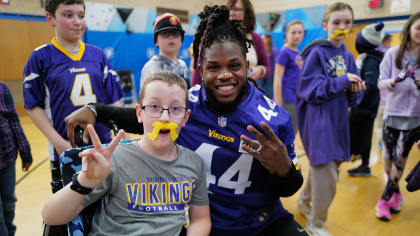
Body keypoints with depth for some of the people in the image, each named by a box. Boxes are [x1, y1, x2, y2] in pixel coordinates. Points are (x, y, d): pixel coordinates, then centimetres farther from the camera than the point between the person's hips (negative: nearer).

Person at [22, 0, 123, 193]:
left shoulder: (98, 55, 5)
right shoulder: (41, 57, -3)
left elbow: (114, 101, 6)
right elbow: (34, 106, -3)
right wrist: (59, 142, -13)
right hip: (65, 152, -2)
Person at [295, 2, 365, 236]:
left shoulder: (348, 56, 9)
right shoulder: (316, 52, -10)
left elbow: (352, 97, 12)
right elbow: (309, 88, -17)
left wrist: (355, 90, -10)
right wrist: (341, 82, -19)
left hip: (338, 120, 7)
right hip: (319, 121, -7)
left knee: (321, 165, 18)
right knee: (327, 173, -6)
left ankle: (304, 201, 42)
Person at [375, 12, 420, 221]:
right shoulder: (394, 53, -4)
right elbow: (381, 82, -4)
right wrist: (394, 81, -25)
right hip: (392, 112, 1)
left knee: (400, 158, 2)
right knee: (388, 156, 7)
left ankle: (385, 200, 16)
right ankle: (395, 192, 31)